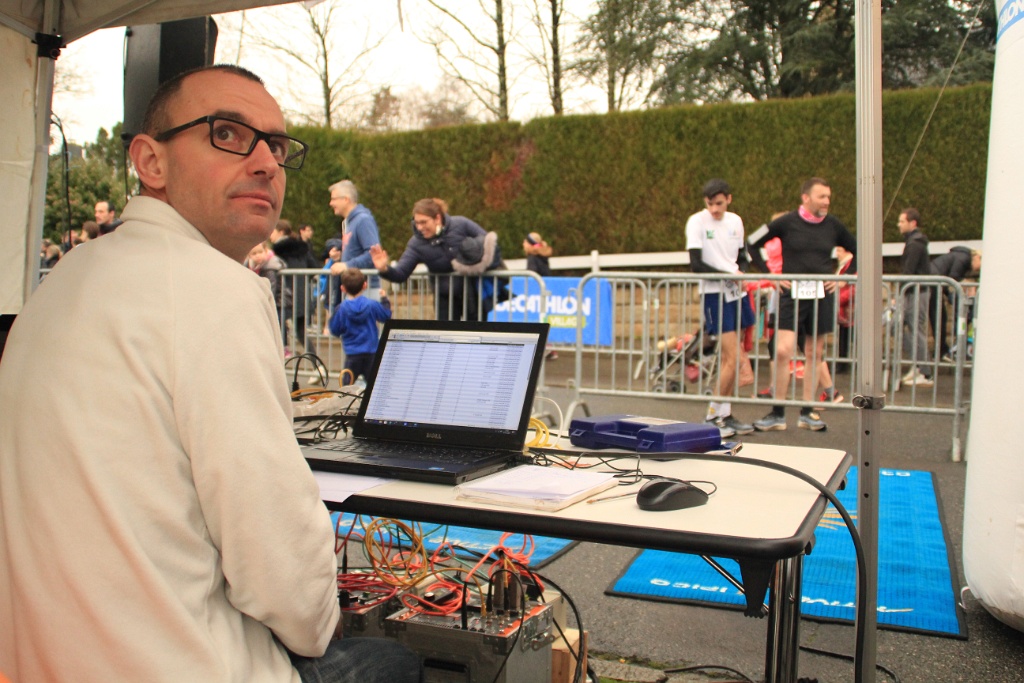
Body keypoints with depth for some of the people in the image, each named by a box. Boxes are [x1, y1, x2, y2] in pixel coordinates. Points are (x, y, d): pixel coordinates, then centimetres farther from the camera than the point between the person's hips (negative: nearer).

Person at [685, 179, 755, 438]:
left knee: (729, 358, 8)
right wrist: (728, 276, -18)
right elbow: (696, 265, -12)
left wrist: (741, 273, -3)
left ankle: (725, 416, 17)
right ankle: (713, 416, 0)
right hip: (714, 294, -6)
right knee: (731, 358, -12)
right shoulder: (697, 222, -7)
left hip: (736, 293, 6)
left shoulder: (735, 221, 10)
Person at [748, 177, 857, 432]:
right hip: (792, 294, -3)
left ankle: (807, 412, 17)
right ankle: (777, 414, -1)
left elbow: (857, 251, 19)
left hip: (821, 295, 3)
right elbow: (753, 244, 2)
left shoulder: (833, 225, 6)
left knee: (815, 353, 8)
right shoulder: (787, 222, -3)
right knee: (783, 351, -11)